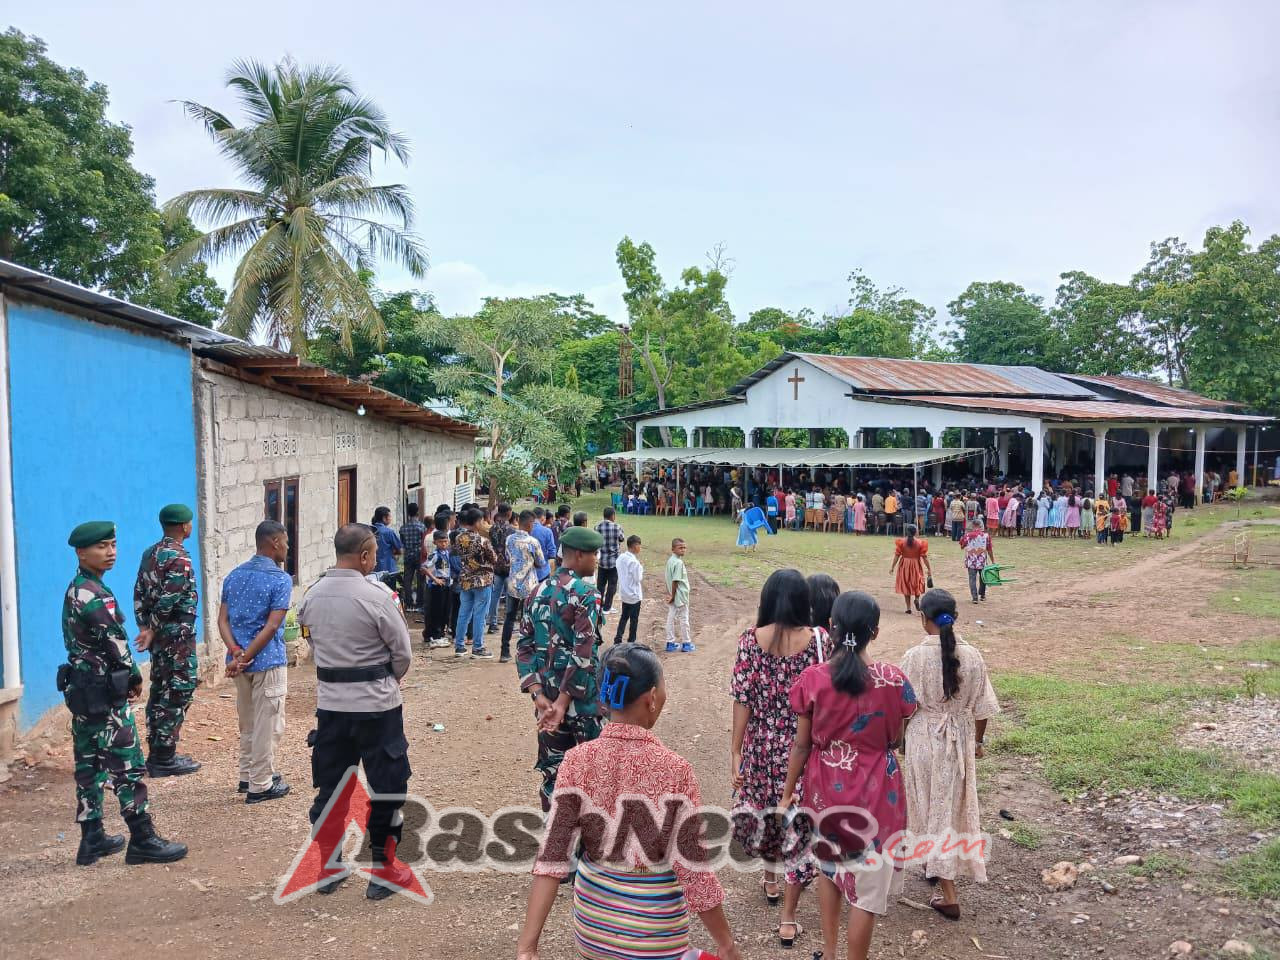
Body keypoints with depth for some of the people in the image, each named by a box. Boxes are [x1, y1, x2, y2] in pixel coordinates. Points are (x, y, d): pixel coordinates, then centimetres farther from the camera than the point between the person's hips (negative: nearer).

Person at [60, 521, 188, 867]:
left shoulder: (75, 589, 12)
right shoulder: (94, 594, -19)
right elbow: (115, 642, -20)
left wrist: (123, 678, 7)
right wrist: (135, 677, -3)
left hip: (82, 690, 10)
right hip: (103, 692, -10)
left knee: (89, 765, 14)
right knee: (127, 765, -3)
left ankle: (92, 839, 22)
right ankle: (143, 841, 3)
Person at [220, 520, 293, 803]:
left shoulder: (234, 575, 9)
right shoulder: (281, 579, -13)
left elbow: (222, 620, 2)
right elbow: (272, 626, -19)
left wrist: (236, 652, -9)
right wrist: (245, 658, -16)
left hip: (240, 659, 7)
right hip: (267, 662, -7)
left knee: (247, 722, 20)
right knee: (267, 725, 3)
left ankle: (248, 775, 30)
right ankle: (260, 785, 9)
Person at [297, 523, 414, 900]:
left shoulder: (311, 595, 0)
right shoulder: (376, 596, -16)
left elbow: (313, 644, 9)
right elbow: (403, 653, -10)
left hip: (330, 703, 5)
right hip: (377, 705, -5)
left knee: (329, 785, 16)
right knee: (386, 786, 9)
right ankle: (383, 869, 17)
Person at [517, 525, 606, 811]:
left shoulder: (538, 592, 7)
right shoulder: (586, 595, -13)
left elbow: (524, 647, 2)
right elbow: (583, 654, -21)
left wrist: (539, 695, -4)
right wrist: (564, 701, -18)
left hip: (547, 697, 6)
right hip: (582, 699, -6)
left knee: (552, 771, 14)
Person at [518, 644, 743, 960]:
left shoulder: (578, 761, -13)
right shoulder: (674, 770, -22)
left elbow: (552, 856, -16)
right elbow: (692, 868, -18)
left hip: (593, 914, 3)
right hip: (653, 928, -3)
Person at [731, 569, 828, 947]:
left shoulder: (751, 639, -9)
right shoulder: (818, 639, -10)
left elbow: (742, 699, -8)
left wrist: (735, 751, -1)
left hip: (761, 746, 2)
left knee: (764, 810, 25)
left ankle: (771, 878, 48)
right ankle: (788, 920, 12)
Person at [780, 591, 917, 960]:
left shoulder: (812, 679, -13)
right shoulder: (893, 680, -14)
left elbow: (802, 745, -7)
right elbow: (894, 740, -1)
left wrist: (788, 792, 6)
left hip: (826, 787, 2)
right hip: (874, 791, -2)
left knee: (828, 866, 25)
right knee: (867, 885, 11)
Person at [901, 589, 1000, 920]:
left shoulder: (915, 657, -18)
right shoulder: (971, 655, -9)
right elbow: (982, 708, -1)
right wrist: (978, 741, 15)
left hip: (924, 738, -3)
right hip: (961, 737, 3)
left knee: (932, 805, 8)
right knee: (954, 804, 22)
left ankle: (948, 895, 8)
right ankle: (941, 864, 44)